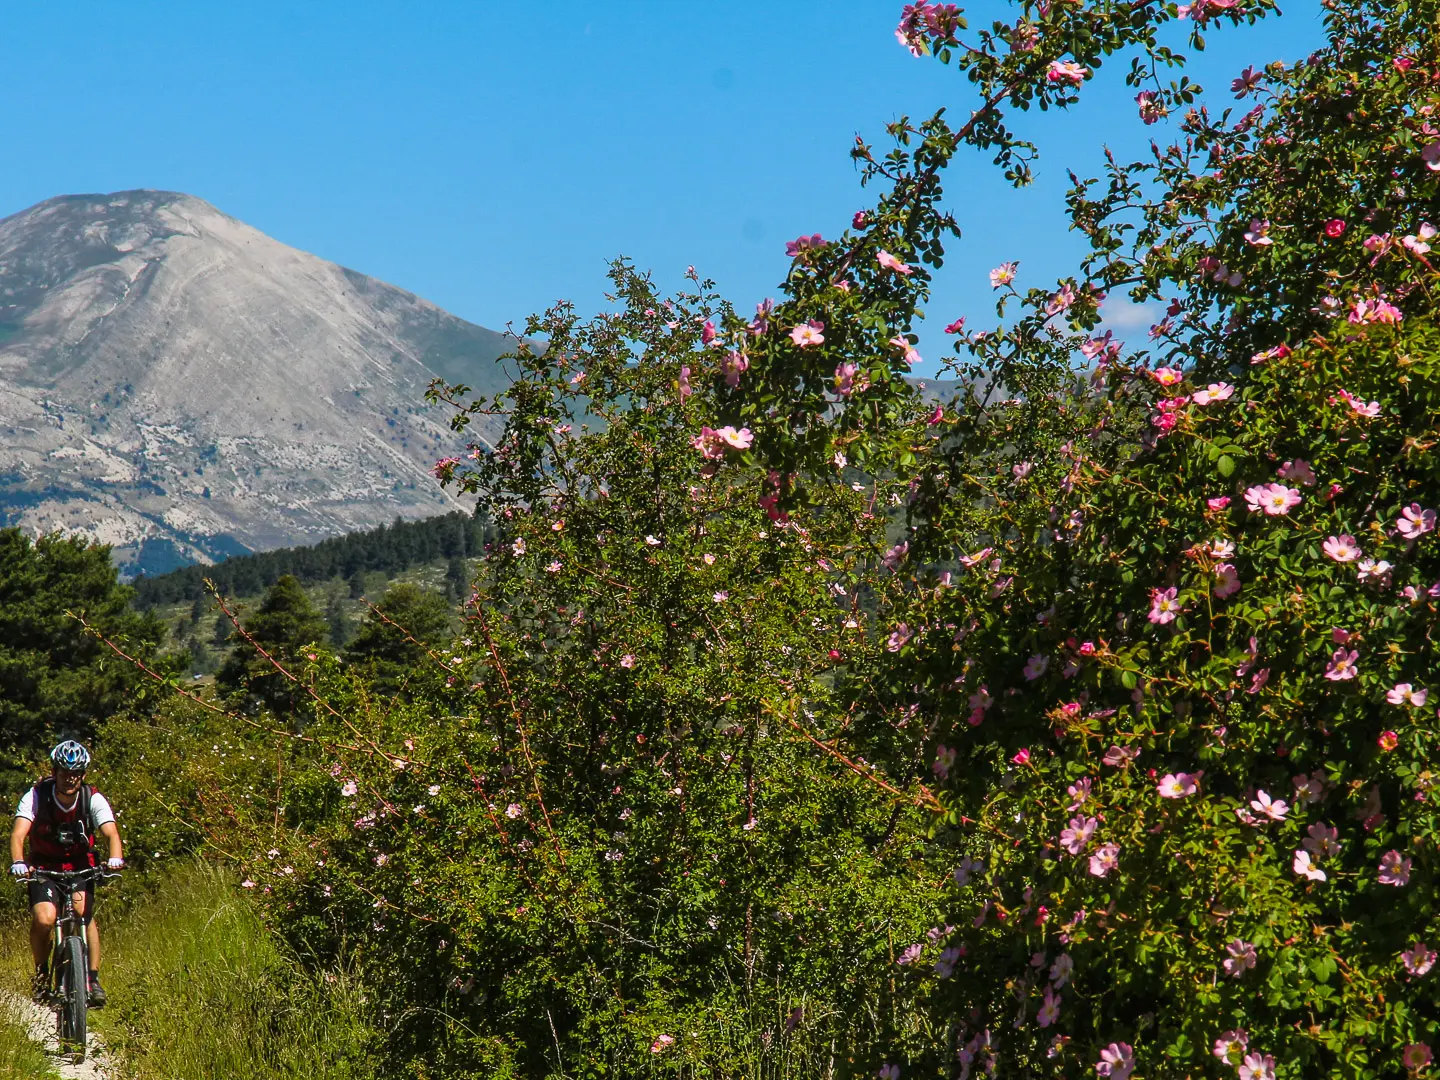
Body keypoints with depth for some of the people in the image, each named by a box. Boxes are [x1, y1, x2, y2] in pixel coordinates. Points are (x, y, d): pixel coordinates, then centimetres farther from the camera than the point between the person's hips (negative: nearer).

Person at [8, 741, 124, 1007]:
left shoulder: (93, 799, -16)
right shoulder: (36, 796, -18)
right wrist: (18, 862, -49)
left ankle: (93, 978, -13)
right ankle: (42, 972, 4)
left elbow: (111, 833, -27)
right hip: (44, 867, -1)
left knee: (84, 913, -24)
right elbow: (18, 834, -29)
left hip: (80, 866, 1)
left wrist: (115, 858, -49)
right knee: (44, 919, -23)